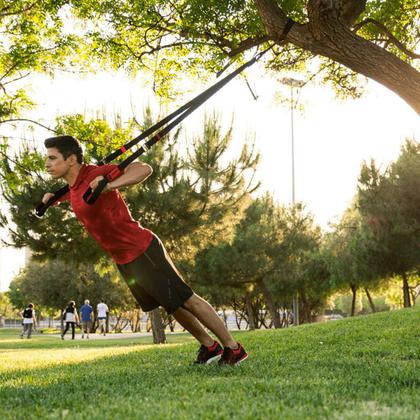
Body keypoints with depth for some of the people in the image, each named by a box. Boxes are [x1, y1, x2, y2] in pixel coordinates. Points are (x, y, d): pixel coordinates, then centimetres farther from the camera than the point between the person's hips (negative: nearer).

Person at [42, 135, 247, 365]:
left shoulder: (96, 174, -21)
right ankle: (210, 347, 33)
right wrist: (53, 197, 19)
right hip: (123, 260, 9)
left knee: (187, 300, -2)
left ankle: (233, 348, 11)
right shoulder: (73, 185, 6)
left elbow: (144, 169, -32)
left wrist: (109, 185, -44)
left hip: (142, 250, -9)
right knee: (173, 306, 18)